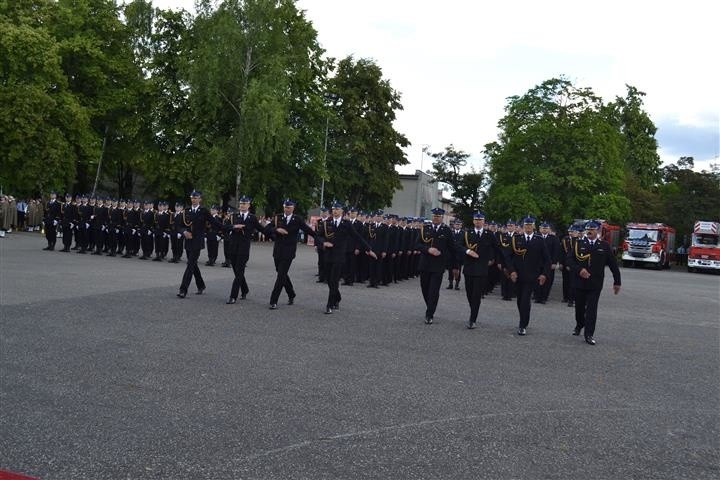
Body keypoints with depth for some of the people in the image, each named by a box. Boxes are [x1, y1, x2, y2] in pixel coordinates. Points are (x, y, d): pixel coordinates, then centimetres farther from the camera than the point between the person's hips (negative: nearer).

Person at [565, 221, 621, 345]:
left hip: (595, 284, -2)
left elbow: (613, 264, 5)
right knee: (579, 306, 14)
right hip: (579, 282, 2)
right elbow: (569, 259, -2)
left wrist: (617, 282, 7)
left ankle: (589, 335, 2)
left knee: (592, 309, -4)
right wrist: (579, 270, -18)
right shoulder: (579, 244, 2)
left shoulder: (604, 246, 0)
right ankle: (579, 325, 40)